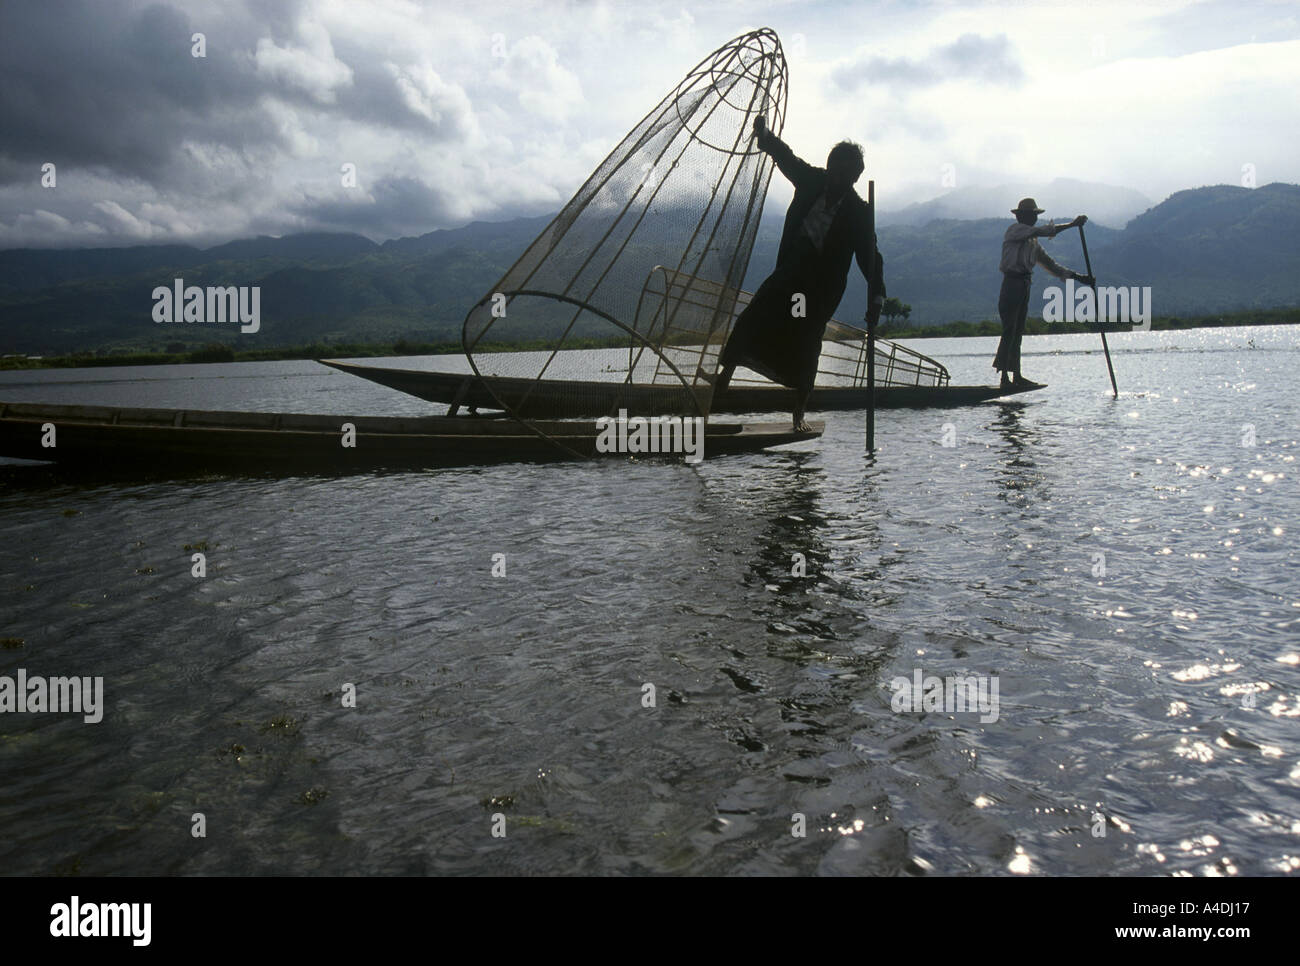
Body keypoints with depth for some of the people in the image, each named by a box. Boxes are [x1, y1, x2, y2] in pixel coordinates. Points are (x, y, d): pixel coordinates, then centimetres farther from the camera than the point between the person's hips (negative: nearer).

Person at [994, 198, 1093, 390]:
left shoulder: (1032, 241, 22)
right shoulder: (1015, 230, -4)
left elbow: (1049, 263, 23)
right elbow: (1044, 231, -16)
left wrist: (1077, 277, 18)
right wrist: (1072, 224, -14)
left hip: (1024, 287, 9)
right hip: (1012, 285, -9)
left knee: (1018, 333, 9)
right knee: (1009, 332, -11)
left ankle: (1016, 377, 12)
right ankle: (1004, 378, -12)